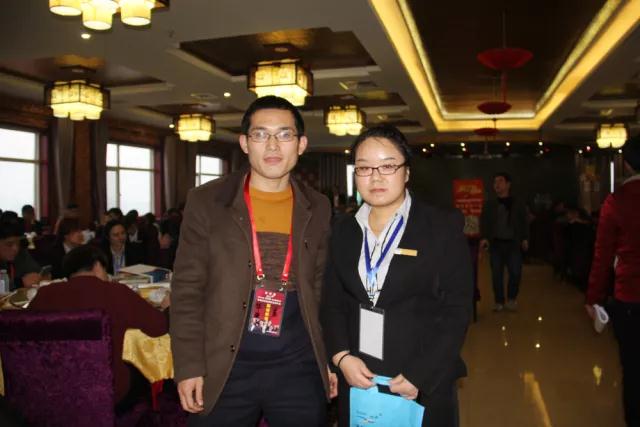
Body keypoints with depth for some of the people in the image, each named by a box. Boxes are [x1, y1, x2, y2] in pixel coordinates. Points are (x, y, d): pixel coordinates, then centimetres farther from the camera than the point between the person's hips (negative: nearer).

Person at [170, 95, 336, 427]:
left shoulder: (318, 209, 3)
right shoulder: (206, 202, -3)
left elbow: (322, 288, 9)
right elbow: (187, 290, -3)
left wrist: (330, 358, 7)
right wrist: (189, 366, -7)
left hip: (299, 369, 2)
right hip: (224, 368, -1)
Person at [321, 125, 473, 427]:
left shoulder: (444, 227, -7)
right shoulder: (344, 230, 5)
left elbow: (457, 310, -9)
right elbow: (332, 303, 6)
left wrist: (420, 377, -14)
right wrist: (341, 356, -9)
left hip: (425, 385, -3)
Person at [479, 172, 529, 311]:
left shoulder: (518, 204, 10)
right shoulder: (489, 204, 10)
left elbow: (524, 222, 10)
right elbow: (484, 222, 3)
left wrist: (525, 238, 1)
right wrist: (484, 238, -10)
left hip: (513, 243, -1)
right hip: (496, 243, 1)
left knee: (515, 272, -6)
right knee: (496, 274, 1)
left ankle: (511, 299, 16)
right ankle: (499, 302, 13)